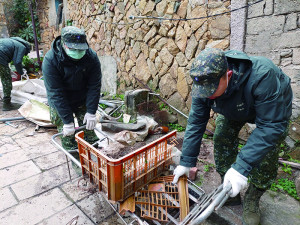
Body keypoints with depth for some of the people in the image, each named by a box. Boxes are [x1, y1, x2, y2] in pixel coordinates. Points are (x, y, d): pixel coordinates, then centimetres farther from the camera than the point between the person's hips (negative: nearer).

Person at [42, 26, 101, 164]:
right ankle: (75, 160, 22)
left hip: (82, 101, 2)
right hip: (61, 105, -1)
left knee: (88, 130, 5)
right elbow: (56, 93, -26)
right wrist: (67, 121, -27)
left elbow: (94, 86, -16)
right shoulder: (50, 60, -25)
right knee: (67, 135, 2)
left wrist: (91, 112, -20)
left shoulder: (91, 57, -18)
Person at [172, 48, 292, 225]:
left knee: (266, 155, -15)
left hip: (274, 107, -3)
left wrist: (242, 167, -47)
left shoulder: (262, 76, -45)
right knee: (222, 139, -6)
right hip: (234, 109, 4)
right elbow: (196, 123, -22)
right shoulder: (204, 83, -29)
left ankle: (252, 200, 11)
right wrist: (186, 162, -21)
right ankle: (228, 192, 17)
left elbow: (272, 125, -41)